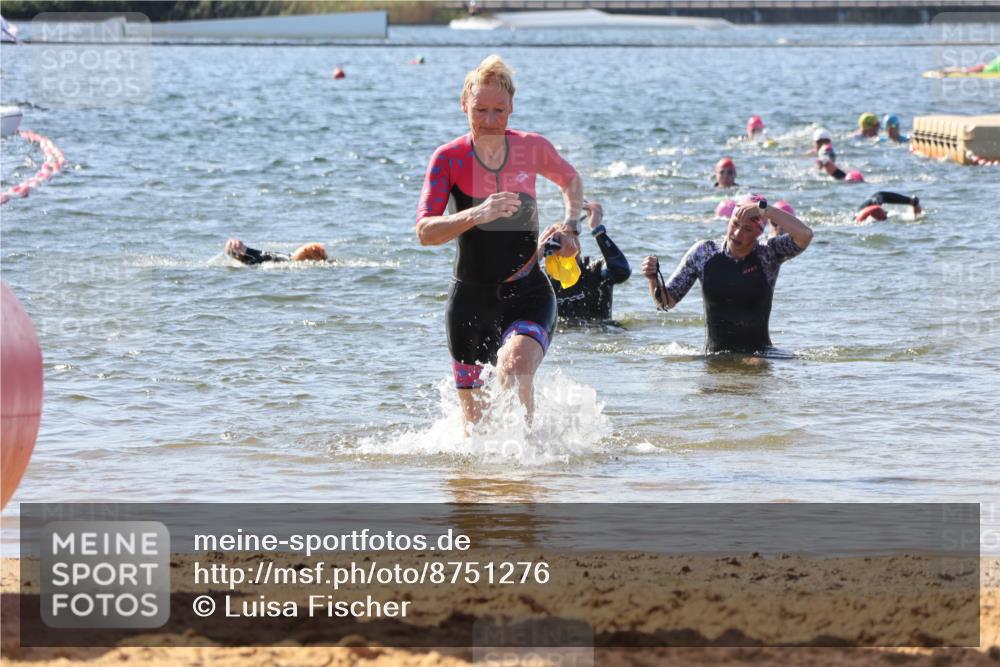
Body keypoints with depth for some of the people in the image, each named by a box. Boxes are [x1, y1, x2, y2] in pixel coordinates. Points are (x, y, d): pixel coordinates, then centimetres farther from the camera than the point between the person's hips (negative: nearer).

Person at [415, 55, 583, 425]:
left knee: (515, 368, -33)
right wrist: (477, 215, -32)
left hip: (527, 293, -1)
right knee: (475, 422, 6)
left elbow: (570, 179, 22)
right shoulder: (449, 158, -7)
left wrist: (570, 225, 6)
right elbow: (425, 232, -17)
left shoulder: (532, 148, -2)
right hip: (471, 297, 1)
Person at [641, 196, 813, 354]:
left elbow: (805, 235, -21)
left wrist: (763, 209, -21)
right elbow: (666, 302, 6)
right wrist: (654, 279, -15)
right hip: (715, 358, 3)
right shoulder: (703, 253, 1)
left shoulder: (768, 255, -3)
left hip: (759, 356, -3)